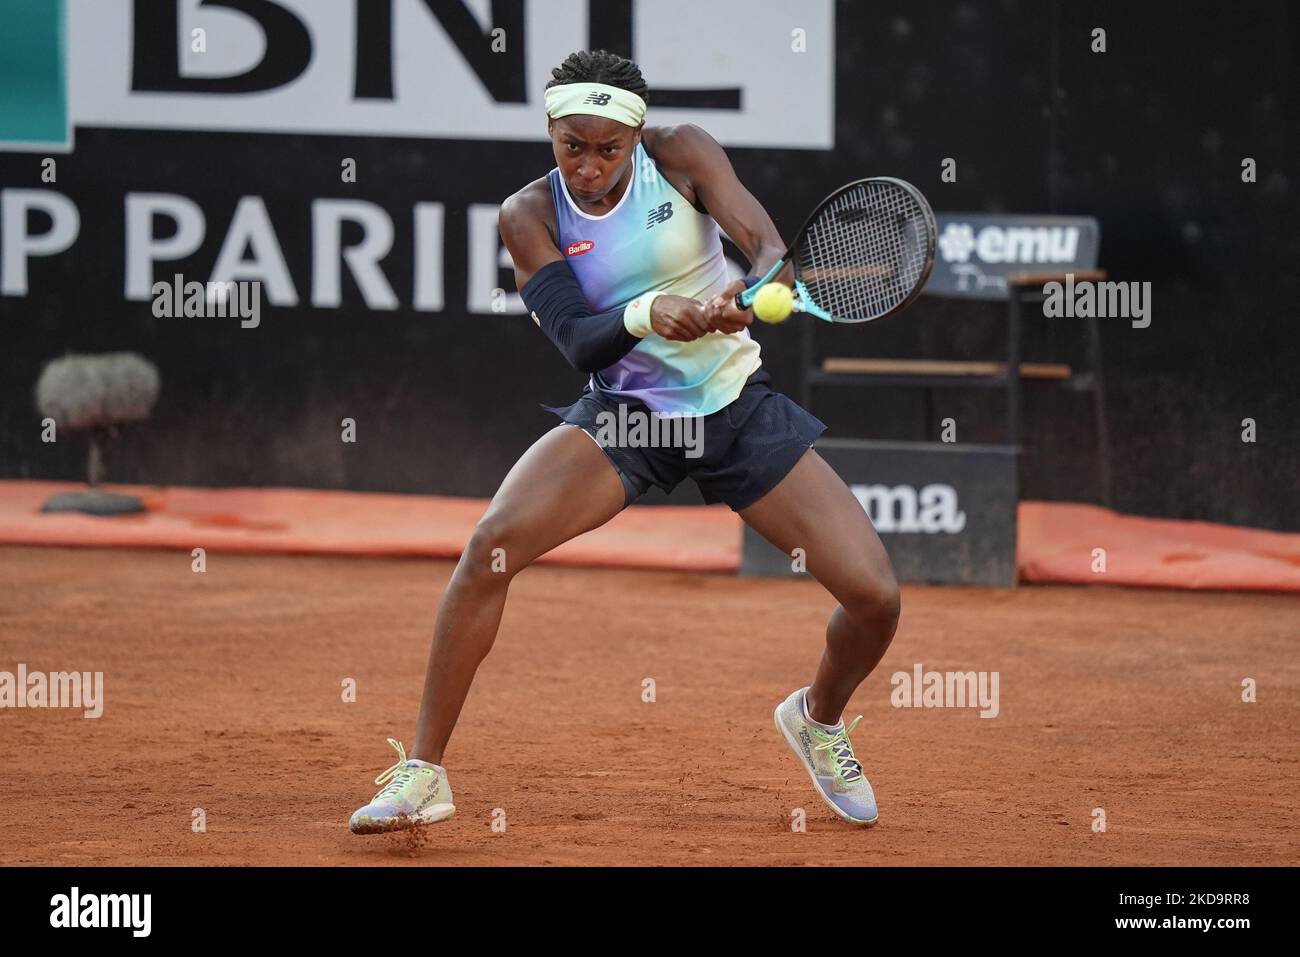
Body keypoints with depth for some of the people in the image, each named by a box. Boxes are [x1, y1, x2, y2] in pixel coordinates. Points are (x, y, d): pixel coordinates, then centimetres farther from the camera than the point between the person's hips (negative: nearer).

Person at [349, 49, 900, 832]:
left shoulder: (682, 155, -8)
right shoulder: (531, 215, -8)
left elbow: (768, 246, -20)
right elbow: (578, 343, -18)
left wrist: (750, 294, -44)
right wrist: (645, 315, -39)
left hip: (738, 409, 0)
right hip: (625, 413, 0)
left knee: (875, 597, -10)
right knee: (493, 543, -27)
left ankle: (819, 716, 27)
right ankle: (423, 774, -18)